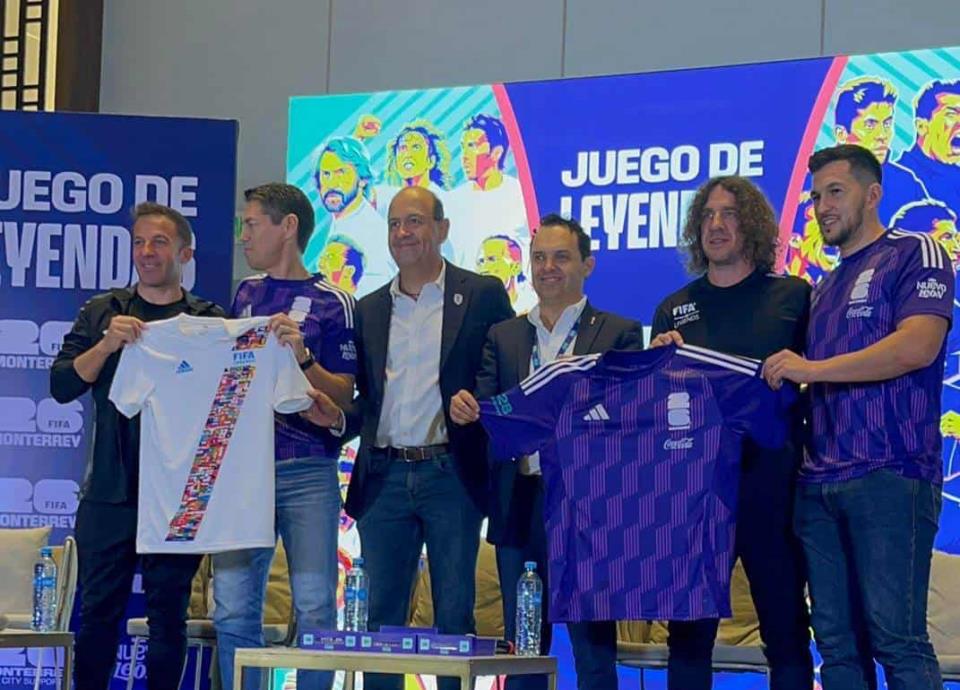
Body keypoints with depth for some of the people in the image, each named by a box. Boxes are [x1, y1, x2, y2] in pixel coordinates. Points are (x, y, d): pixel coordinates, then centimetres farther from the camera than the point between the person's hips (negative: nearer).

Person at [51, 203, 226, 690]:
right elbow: (61, 386, 0)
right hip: (109, 492, 1)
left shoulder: (210, 321, 5)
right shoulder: (102, 313, 9)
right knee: (98, 612, 4)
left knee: (168, 614, 4)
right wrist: (107, 344, -15)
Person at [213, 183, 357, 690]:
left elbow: (344, 397, -3)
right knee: (233, 610, 1)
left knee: (315, 609, -6)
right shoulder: (245, 295, 16)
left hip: (307, 474, -5)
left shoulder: (331, 303, 0)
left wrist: (302, 356, -16)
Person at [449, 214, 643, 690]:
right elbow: (486, 404, 4)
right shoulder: (503, 336, 14)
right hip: (519, 507, 3)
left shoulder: (618, 333, 3)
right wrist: (463, 407, -19)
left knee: (594, 651, -1)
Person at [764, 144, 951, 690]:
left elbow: (917, 347, -14)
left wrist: (813, 369, -11)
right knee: (836, 640, 3)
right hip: (820, 483, 7)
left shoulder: (915, 254, 2)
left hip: (890, 475, -7)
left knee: (895, 637, -13)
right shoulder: (824, 289, 24)